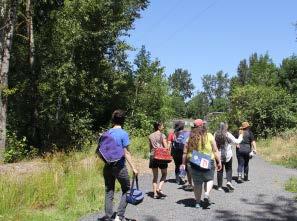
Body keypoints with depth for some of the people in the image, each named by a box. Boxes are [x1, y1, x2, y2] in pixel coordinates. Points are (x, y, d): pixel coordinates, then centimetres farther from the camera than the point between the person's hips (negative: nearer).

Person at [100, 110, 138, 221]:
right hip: (119, 167, -5)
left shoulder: (107, 133, 4)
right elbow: (126, 153, -12)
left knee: (109, 191, 12)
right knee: (126, 190, 11)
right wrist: (133, 168, -8)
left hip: (107, 166, 5)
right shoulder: (123, 134, -11)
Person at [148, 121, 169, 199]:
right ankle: (159, 188, -9)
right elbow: (166, 147, -8)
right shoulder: (162, 135, -7)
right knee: (164, 174, 11)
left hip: (153, 156, 4)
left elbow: (150, 147, 10)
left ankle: (155, 193, 7)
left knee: (155, 176, 10)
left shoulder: (150, 136, 7)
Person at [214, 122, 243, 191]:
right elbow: (236, 142, -3)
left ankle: (219, 186, 11)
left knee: (220, 170, 9)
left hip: (218, 155, 3)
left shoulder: (216, 135, -1)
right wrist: (240, 137, 14)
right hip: (227, 155, -2)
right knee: (228, 169, 11)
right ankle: (229, 181, -11)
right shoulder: (228, 135, -10)